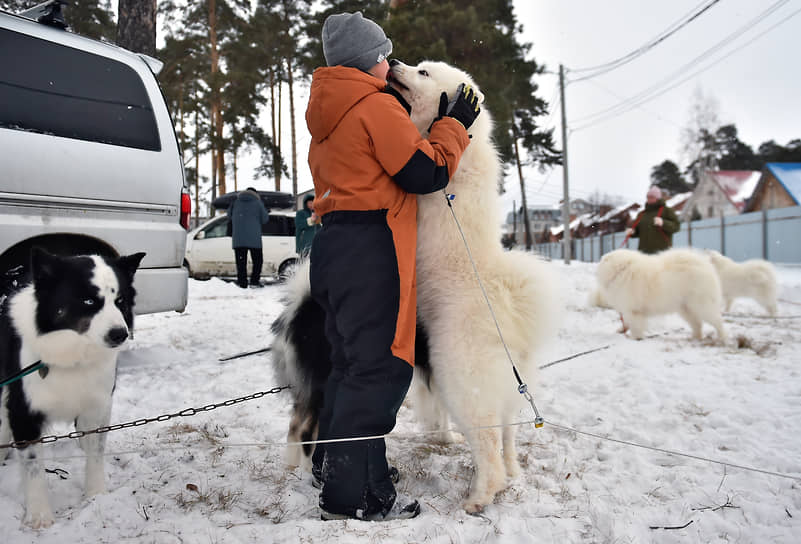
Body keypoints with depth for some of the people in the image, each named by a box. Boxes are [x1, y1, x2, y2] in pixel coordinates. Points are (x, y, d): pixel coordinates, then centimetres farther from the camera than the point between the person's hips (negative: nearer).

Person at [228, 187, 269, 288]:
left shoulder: (235, 202, 8)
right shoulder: (258, 203, 1)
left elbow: (229, 215, 18)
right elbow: (265, 218, 2)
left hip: (238, 239, 2)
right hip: (254, 238, -2)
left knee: (241, 261, 5)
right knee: (257, 260, 9)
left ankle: (242, 282, 0)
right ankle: (254, 281, -1)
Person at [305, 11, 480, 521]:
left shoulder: (328, 111, 19)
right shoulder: (376, 106, -9)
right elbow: (426, 173, -11)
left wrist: (413, 112, 16)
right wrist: (453, 124, 3)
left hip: (334, 242, 10)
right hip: (369, 248, -10)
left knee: (352, 359, 19)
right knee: (380, 366, -5)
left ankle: (333, 461, 32)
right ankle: (353, 495, 2)